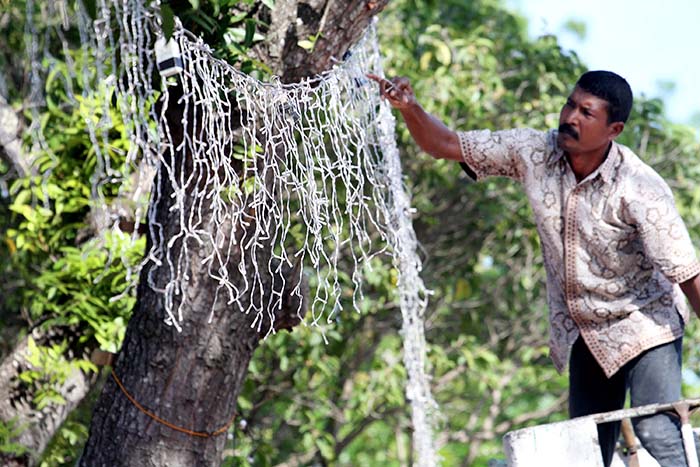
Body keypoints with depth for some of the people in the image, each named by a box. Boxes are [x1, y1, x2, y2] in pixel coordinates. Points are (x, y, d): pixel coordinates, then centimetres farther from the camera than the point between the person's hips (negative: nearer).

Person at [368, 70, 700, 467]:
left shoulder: (640, 190, -24)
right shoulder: (534, 153, -10)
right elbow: (446, 145, -6)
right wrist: (409, 109, -25)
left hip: (644, 326, -6)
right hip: (584, 335, 6)